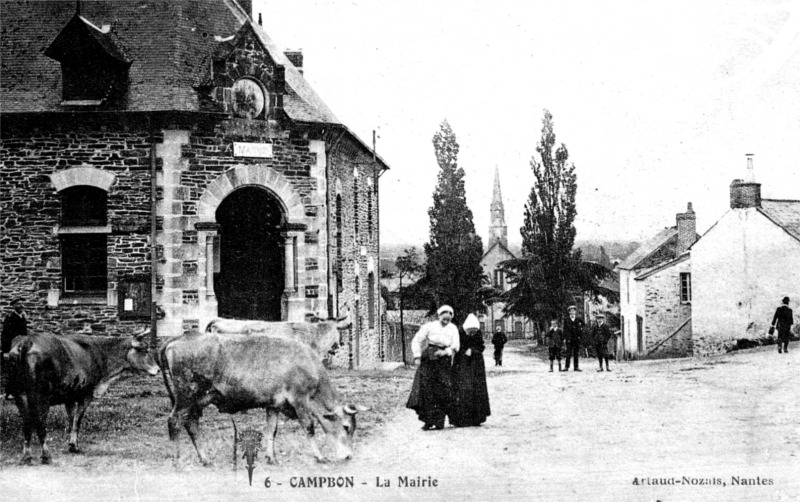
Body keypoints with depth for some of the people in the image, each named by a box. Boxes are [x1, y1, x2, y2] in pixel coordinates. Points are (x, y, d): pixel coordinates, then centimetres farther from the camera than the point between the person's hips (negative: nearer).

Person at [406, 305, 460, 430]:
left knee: (442, 391, -5)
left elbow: (455, 346, 4)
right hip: (428, 359, -1)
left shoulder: (453, 329, 10)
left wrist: (445, 352, -15)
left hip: (444, 361, 1)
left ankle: (439, 421, 1)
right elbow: (416, 341, 2)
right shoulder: (429, 326, 2)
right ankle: (428, 420, 3)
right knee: (426, 390, -5)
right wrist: (417, 356, -8)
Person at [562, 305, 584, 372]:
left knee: (576, 354, 5)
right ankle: (566, 367, -4)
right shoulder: (566, 321, 6)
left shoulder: (579, 321, 9)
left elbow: (581, 330, 9)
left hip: (577, 339, 2)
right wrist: (566, 338, -5)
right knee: (568, 353, -6)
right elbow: (565, 330, 4)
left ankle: (576, 367, 9)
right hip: (569, 340, -2)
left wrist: (580, 337, -1)